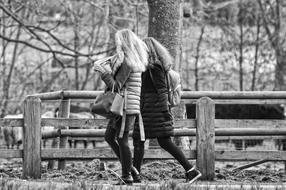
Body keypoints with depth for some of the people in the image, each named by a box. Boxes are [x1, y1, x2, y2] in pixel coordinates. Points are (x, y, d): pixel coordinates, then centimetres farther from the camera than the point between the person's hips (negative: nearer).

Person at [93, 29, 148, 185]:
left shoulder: (127, 63, -17)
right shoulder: (136, 60, 12)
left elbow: (116, 86, -17)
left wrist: (103, 71, -13)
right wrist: (111, 68, 15)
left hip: (127, 106, -10)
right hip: (121, 106, 10)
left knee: (121, 140, -4)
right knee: (109, 136, 15)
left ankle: (127, 177, 2)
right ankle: (129, 168, 17)